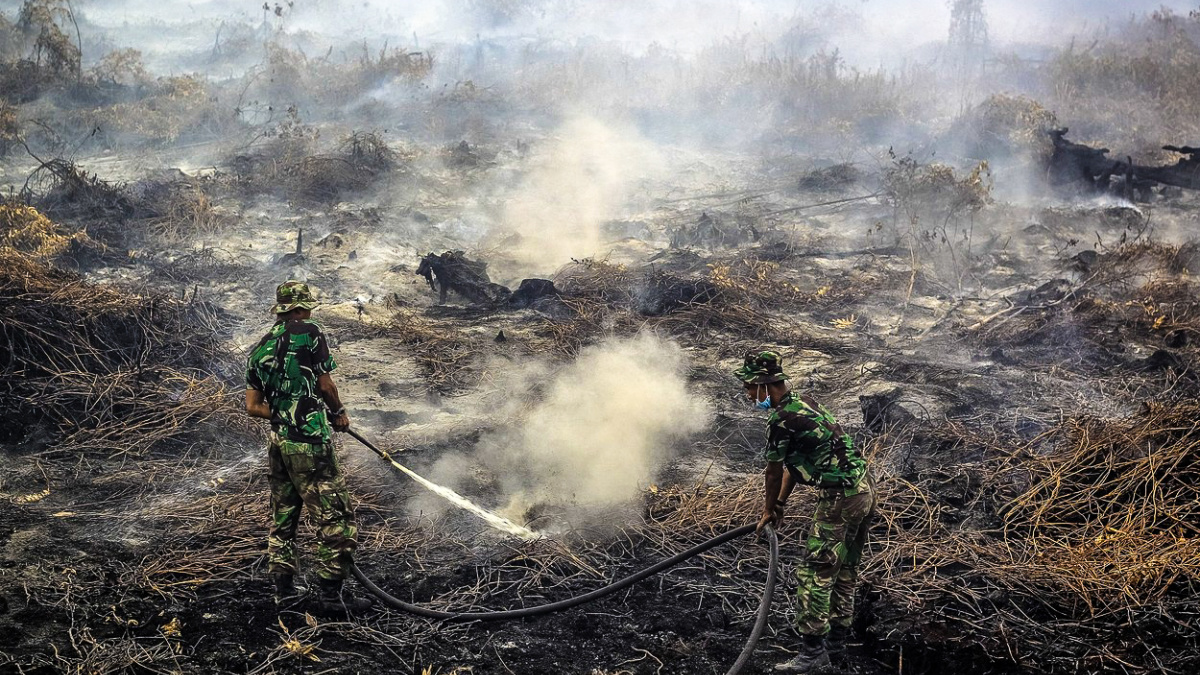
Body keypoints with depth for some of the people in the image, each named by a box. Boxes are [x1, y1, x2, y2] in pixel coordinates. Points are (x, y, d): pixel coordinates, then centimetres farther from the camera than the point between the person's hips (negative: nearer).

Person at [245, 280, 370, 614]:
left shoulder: (259, 350, 12)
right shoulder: (309, 333, -6)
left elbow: (253, 407, 10)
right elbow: (325, 385, -7)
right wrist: (339, 413, 11)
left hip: (278, 444, 8)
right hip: (310, 443, -7)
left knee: (282, 516, 16)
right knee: (335, 515, -3)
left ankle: (284, 588, 22)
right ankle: (331, 592, -5)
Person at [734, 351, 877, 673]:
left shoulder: (780, 420, -17)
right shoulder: (804, 401, 13)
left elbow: (773, 472, -4)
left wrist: (768, 511, 12)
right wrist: (780, 504, 23)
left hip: (840, 498, -10)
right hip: (865, 488, 10)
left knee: (814, 573, -6)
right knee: (845, 567, 21)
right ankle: (837, 633, 33)